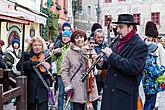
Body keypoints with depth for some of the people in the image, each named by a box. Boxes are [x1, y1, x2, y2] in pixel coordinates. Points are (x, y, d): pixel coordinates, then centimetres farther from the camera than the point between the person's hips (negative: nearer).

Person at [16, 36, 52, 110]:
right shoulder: (26, 55, 2)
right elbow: (18, 67, -12)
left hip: (42, 88, -1)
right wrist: (31, 63, -23)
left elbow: (49, 70, 5)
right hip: (30, 88, 1)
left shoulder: (46, 56, 3)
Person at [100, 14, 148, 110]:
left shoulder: (141, 45, -12)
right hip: (109, 90, 7)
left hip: (125, 95, -6)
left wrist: (111, 55, -22)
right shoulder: (117, 41, 9)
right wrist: (102, 63, -3)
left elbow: (133, 68, -25)